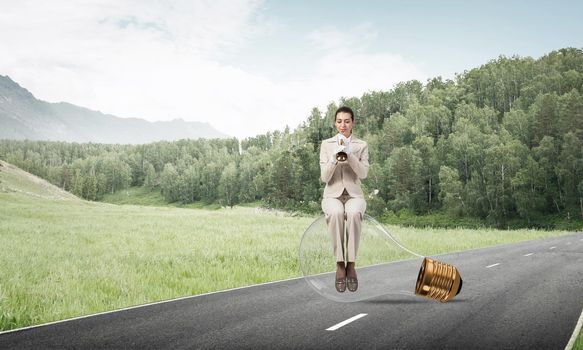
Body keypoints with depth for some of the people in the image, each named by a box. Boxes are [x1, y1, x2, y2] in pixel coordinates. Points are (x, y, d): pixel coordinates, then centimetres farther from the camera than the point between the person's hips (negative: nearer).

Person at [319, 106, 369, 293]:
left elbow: (363, 173, -8)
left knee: (354, 213, -38)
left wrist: (349, 154, -22)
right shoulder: (326, 144, 5)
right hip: (332, 195, 0)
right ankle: (340, 265, -31)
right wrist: (334, 158, -20)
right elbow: (324, 177, -3)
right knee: (336, 213, -38)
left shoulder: (362, 145, 5)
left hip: (354, 194, 0)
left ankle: (351, 265, -31)